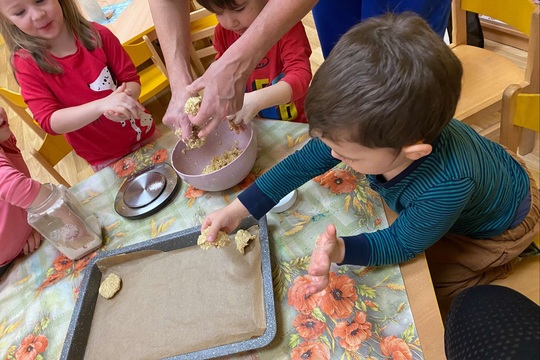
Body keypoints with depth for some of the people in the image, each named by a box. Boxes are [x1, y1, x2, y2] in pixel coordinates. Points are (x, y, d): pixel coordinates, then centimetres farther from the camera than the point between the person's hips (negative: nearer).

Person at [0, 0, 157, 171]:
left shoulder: (97, 35, -14)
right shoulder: (26, 64, -16)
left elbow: (131, 79, -9)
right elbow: (49, 121, -24)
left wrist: (126, 96, -33)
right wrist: (102, 104, -41)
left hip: (143, 135, 2)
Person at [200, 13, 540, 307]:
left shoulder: (447, 186, -49)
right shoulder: (368, 127, -33)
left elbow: (399, 243, -33)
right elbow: (302, 163, -24)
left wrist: (339, 250, -55)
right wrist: (237, 210, -24)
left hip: (504, 222, -4)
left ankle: (503, 259, 26)